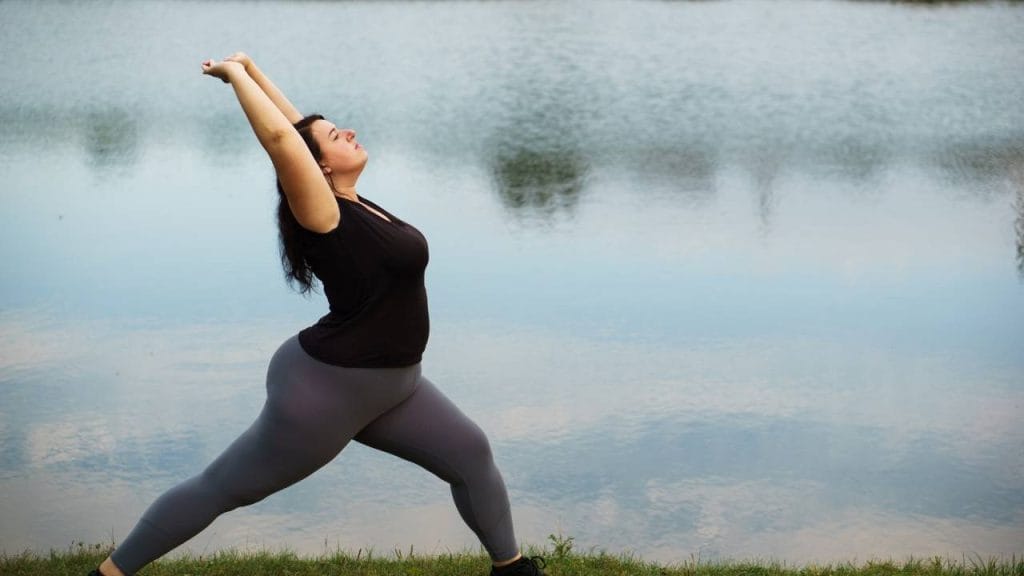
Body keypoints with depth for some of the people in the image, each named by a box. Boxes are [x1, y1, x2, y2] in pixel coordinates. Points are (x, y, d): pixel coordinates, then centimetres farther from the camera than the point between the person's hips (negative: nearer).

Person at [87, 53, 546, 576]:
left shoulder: (353, 203, 3)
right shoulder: (325, 216, -20)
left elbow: (298, 124, 6)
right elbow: (279, 136, -31)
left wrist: (250, 69, 3)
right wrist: (238, 74, -19)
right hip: (326, 388, -9)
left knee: (471, 455, 14)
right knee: (221, 488, 2)